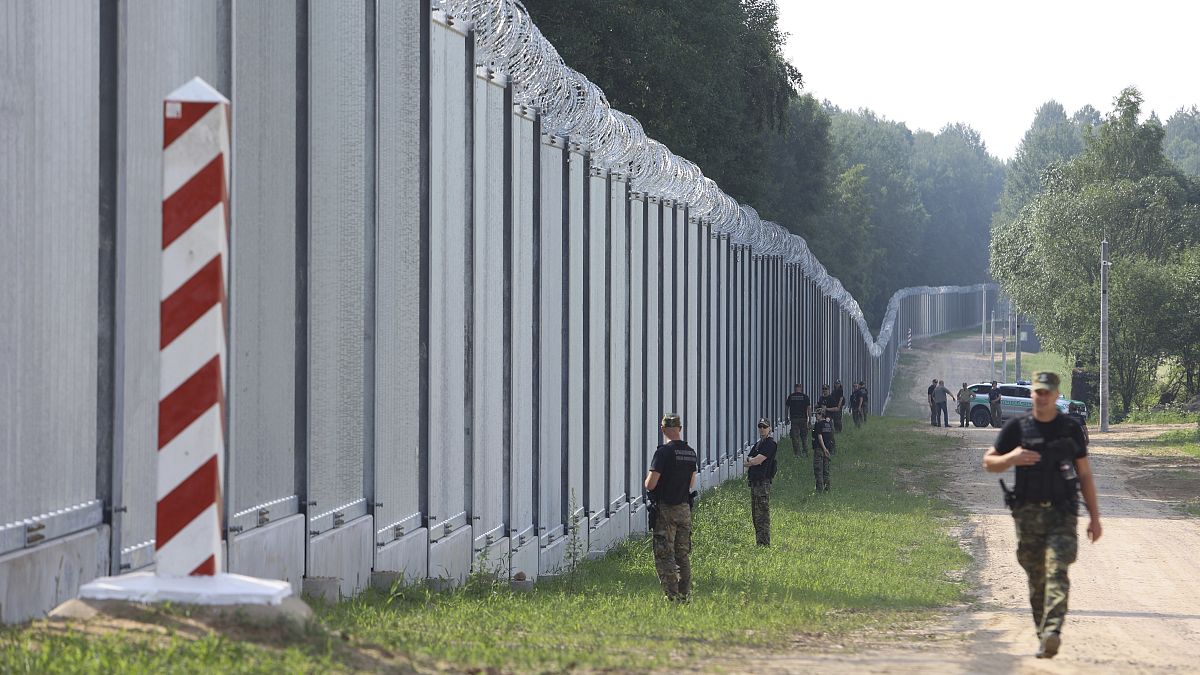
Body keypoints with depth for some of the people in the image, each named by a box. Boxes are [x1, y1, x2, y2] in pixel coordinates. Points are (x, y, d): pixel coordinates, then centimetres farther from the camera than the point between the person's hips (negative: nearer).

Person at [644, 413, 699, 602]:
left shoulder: (664, 452, -15)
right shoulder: (690, 452, 6)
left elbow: (650, 485, -17)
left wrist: (647, 479, 5)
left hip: (665, 509, -6)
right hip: (684, 508, 6)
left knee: (664, 555, -3)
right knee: (683, 555, 14)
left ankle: (672, 596, -8)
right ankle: (685, 595, 16)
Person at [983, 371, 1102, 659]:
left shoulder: (1071, 429, 6)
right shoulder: (1017, 428, 5)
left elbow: (1085, 475, 11)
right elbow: (988, 462, 10)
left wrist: (1095, 517, 8)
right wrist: (1011, 458, -12)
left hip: (1062, 514, -1)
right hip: (1027, 514, 2)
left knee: (1056, 572, -18)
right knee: (1036, 579, 5)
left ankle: (1052, 633, -29)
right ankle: (1042, 634, 18)